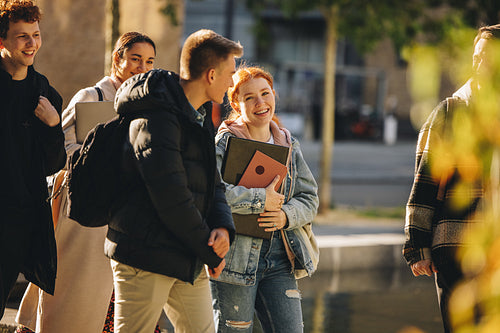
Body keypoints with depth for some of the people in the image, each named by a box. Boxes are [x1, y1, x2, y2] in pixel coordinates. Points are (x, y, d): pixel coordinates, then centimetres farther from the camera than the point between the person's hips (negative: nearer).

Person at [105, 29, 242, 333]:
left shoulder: (200, 118, 15)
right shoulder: (155, 118, -17)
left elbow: (212, 183, 16)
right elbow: (171, 198, -22)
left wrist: (223, 227, -6)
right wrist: (211, 252, -12)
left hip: (188, 261, 9)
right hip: (144, 257, -9)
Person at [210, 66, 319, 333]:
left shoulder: (288, 145, 13)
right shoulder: (225, 142, -7)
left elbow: (309, 198, 13)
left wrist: (287, 215, -9)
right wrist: (261, 200, -20)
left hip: (278, 261, 5)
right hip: (235, 258, -5)